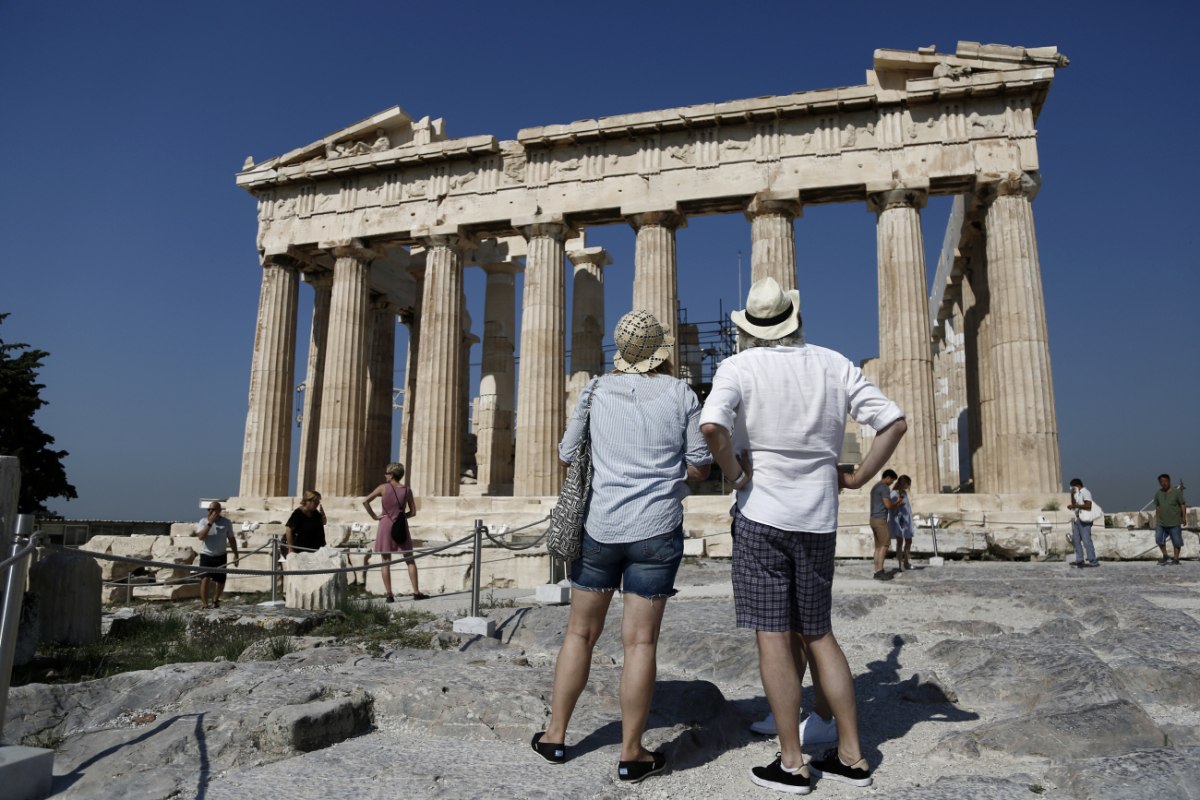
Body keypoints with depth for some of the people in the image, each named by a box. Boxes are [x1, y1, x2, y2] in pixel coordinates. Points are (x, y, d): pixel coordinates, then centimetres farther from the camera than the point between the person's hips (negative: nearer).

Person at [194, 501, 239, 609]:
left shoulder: (226, 522, 0)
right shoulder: (203, 521, -4)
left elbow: (231, 539, 7)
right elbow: (200, 536, -20)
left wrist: (236, 554, 5)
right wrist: (210, 523, -26)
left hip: (220, 556, 2)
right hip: (206, 555, -2)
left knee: (220, 581, 8)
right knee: (205, 578, -18)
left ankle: (215, 600, 32)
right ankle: (204, 603, -16)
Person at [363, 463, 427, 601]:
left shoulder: (383, 488, -4)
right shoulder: (407, 490, 2)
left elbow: (365, 501, -9)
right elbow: (413, 512, 3)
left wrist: (374, 516, -2)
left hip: (386, 525, -1)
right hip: (402, 527, 1)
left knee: (386, 562, 5)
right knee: (410, 560, 8)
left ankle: (389, 595, 1)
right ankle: (416, 592, 4)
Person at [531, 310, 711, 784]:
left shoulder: (596, 390, 2)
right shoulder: (681, 394, -2)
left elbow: (566, 456, 9)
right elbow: (700, 468, 0)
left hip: (599, 526, 2)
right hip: (656, 531, -2)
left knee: (580, 632, 14)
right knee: (640, 641, 3)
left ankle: (555, 737, 24)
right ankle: (631, 755, 12)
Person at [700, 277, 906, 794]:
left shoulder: (739, 367, -6)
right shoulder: (834, 364, 7)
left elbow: (711, 426, -25)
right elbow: (894, 422, 2)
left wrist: (736, 474, -9)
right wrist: (856, 478, 7)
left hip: (762, 515, -4)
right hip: (819, 518, 5)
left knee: (773, 637, 3)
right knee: (817, 635, 16)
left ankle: (791, 763, 11)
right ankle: (850, 755, 21)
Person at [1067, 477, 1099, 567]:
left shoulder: (1085, 492, -11)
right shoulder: (1077, 494, 17)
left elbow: (1088, 506, -22)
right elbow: (1074, 504, 16)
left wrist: (1075, 506, -19)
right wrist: (1072, 495, 6)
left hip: (1084, 520, -10)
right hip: (1077, 519, 10)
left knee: (1086, 540, -8)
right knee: (1075, 539, 12)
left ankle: (1093, 561, -3)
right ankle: (1079, 560, 17)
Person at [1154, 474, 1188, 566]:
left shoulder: (1176, 492, -6)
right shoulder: (1158, 493, 7)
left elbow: (1183, 505, -5)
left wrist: (1184, 518, -9)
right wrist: (1157, 518, 13)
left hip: (1174, 523, -3)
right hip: (1161, 523, 4)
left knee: (1176, 542, 4)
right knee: (1159, 539, -5)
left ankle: (1176, 560, 16)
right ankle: (1165, 557, 12)